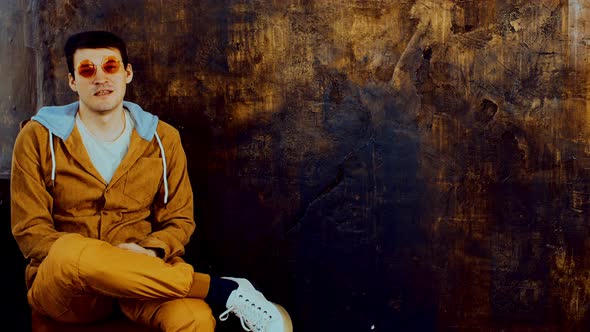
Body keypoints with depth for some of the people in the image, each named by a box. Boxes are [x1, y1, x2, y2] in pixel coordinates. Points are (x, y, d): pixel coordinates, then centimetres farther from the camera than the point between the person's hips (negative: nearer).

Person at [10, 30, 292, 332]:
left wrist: (150, 251, -13)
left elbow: (179, 220, 11)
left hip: (137, 279, -1)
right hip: (60, 288, 1)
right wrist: (86, 260, -19)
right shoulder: (38, 138, 2)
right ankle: (224, 290, -27)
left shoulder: (162, 139, 9)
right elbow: (29, 229, -1)